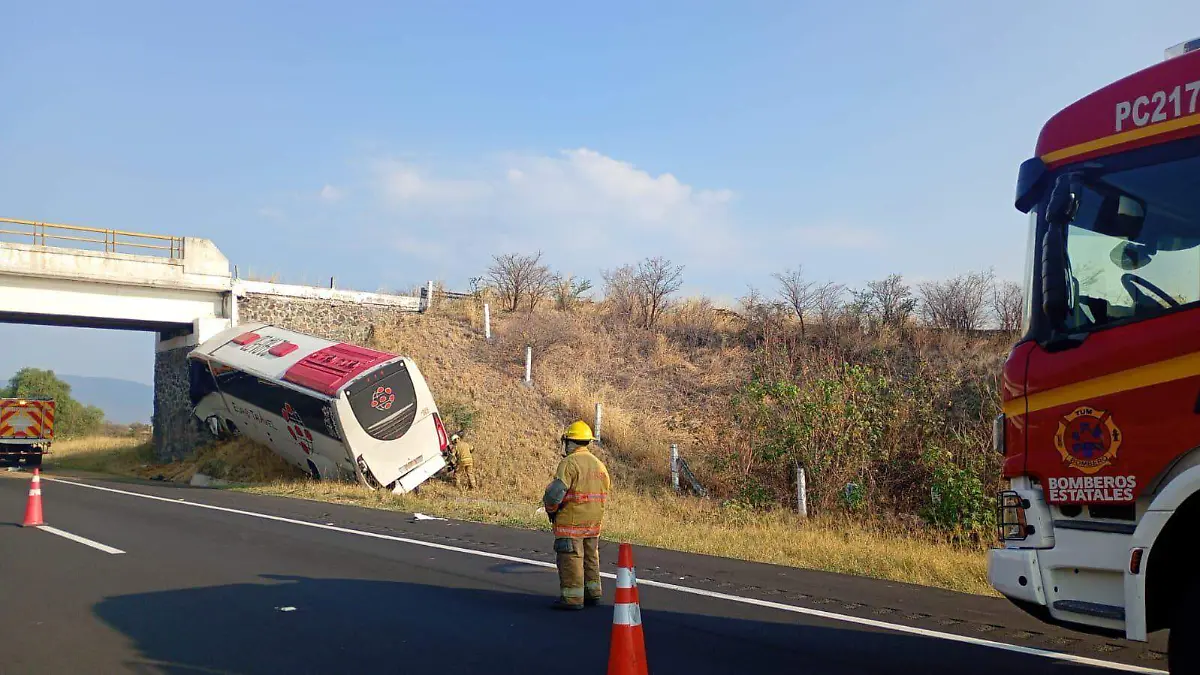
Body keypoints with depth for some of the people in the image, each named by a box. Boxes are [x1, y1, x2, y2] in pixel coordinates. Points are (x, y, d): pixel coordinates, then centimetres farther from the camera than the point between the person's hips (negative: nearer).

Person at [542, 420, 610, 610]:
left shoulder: (569, 463, -15)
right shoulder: (599, 464, 12)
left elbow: (555, 492, -21)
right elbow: (607, 489, 18)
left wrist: (550, 509, -3)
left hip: (571, 521, -8)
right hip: (594, 521, 8)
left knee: (570, 558, -2)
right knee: (590, 556, 17)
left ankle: (572, 598, 0)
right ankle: (592, 593, 24)